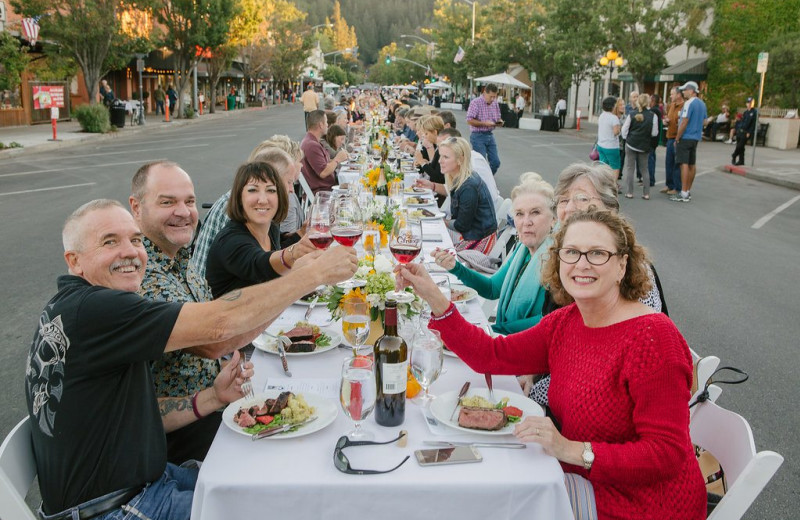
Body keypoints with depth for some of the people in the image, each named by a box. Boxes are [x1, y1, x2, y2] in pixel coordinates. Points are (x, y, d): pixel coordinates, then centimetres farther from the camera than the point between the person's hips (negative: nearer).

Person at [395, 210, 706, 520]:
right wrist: (434, 297, -6)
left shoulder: (653, 338, -23)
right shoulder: (566, 321, 0)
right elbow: (492, 355, 1)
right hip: (582, 480, 6)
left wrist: (573, 450, -31)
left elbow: (667, 454, -23)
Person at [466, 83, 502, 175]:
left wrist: (499, 122, -4)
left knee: (495, 162, 4)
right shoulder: (476, 103, -12)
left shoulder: (495, 104, 9)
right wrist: (484, 123, -23)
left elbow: (497, 118, 20)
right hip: (478, 136, -7)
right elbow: (469, 120, -17)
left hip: (490, 135, 7)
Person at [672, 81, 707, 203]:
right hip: (696, 138, 9)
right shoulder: (702, 104, 13)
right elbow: (703, 120, 18)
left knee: (684, 164, -9)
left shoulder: (689, 103, -14)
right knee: (692, 164, 11)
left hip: (685, 138, -9)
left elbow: (684, 123, -17)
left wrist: (677, 139, -11)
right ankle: (688, 191, 19)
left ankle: (684, 194, -11)